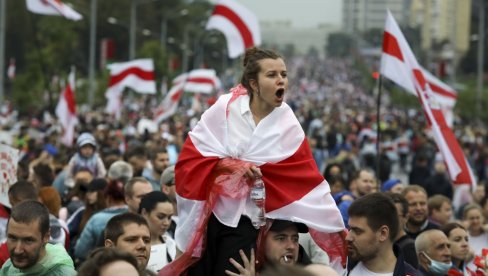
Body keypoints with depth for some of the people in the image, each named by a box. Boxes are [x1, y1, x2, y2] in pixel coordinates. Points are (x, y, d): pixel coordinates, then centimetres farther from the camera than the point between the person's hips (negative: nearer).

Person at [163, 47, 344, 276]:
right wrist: (226, 165, -20)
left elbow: (306, 180, -5)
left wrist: (335, 224, -9)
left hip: (245, 219, 0)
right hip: (206, 211, 0)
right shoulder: (226, 107, -7)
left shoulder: (288, 124, -4)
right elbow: (190, 156, -5)